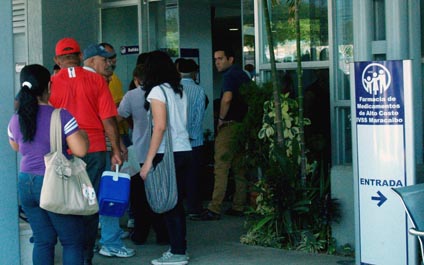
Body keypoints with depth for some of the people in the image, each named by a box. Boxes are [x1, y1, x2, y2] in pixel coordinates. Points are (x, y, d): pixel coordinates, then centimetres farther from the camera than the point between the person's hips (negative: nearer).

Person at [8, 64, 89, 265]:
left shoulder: (16, 119, 4)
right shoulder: (61, 116, -14)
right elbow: (80, 150, -16)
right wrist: (83, 136, 3)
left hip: (26, 184, 6)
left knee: (42, 241, 12)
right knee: (72, 241, 6)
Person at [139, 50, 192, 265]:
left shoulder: (157, 91, -8)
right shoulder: (179, 91, 12)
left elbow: (160, 127, -15)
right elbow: (180, 123, 10)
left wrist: (149, 160, -15)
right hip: (184, 151, 7)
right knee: (176, 201, 14)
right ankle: (180, 247, 19)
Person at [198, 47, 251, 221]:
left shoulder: (229, 75, -10)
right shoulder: (244, 76, 16)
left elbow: (227, 98, -25)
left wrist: (221, 118, -14)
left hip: (230, 126, -9)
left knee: (221, 168, -10)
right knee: (239, 169, 11)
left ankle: (214, 209, -12)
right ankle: (238, 206, 13)